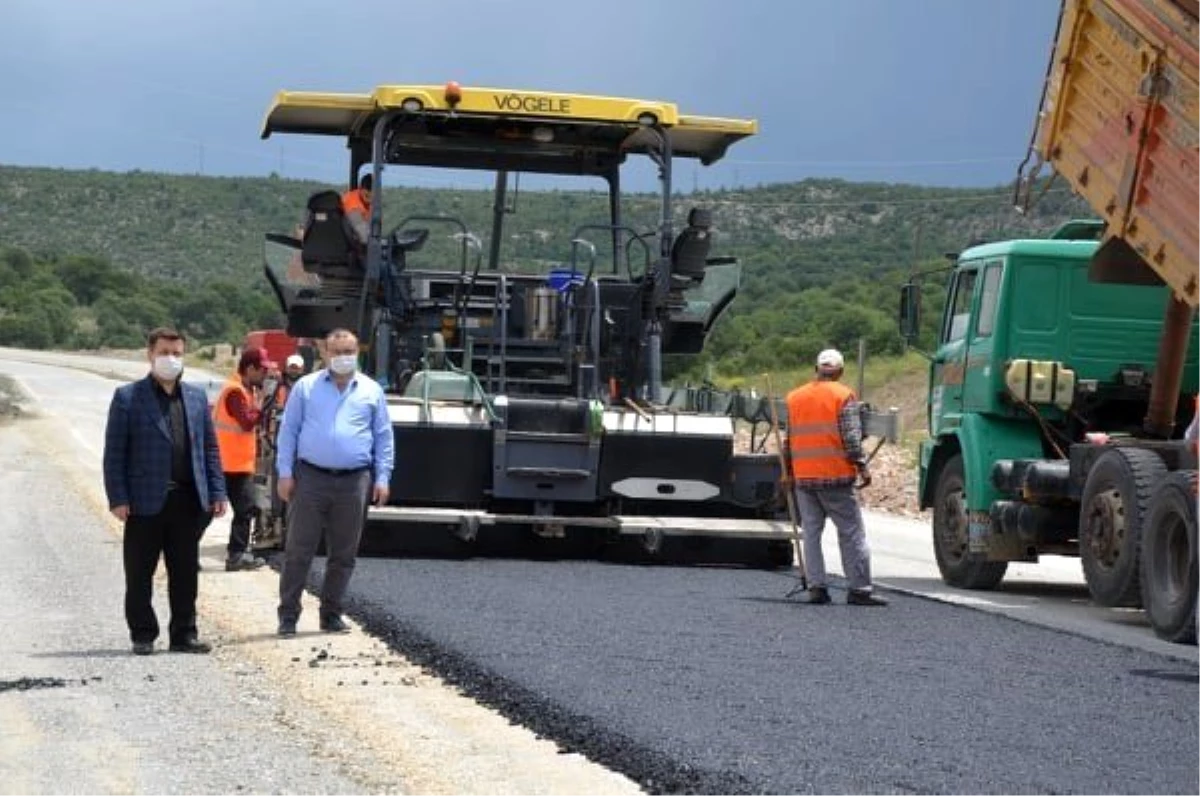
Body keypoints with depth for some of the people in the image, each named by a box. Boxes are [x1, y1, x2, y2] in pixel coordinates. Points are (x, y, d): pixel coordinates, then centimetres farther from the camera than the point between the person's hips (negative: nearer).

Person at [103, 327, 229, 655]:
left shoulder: (196, 397, 13)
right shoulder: (128, 397, 0)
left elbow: (210, 448, 13)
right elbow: (114, 452, -4)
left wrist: (217, 492, 5)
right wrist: (118, 498, -11)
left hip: (187, 501, 3)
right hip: (145, 501, -3)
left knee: (185, 573, 8)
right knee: (140, 574, 3)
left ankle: (184, 634, 15)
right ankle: (142, 636, 12)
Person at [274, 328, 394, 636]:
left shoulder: (371, 391, 11)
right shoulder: (306, 387, 7)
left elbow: (383, 437, 12)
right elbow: (288, 431, 6)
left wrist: (382, 477, 3)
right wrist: (285, 473, -2)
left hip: (354, 482, 2)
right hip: (310, 479, -2)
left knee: (344, 554, 6)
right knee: (298, 551, -3)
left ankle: (331, 615, 17)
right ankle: (288, 616, 1)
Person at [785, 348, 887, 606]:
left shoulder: (794, 397, 11)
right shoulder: (844, 395, -4)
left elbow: (789, 438, 14)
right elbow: (851, 437, -11)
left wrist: (787, 472, 19)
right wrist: (861, 466, -8)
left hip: (803, 476, 5)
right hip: (836, 476, -5)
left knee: (811, 532, 8)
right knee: (851, 532, -1)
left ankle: (816, 586, 2)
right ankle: (859, 588, -4)